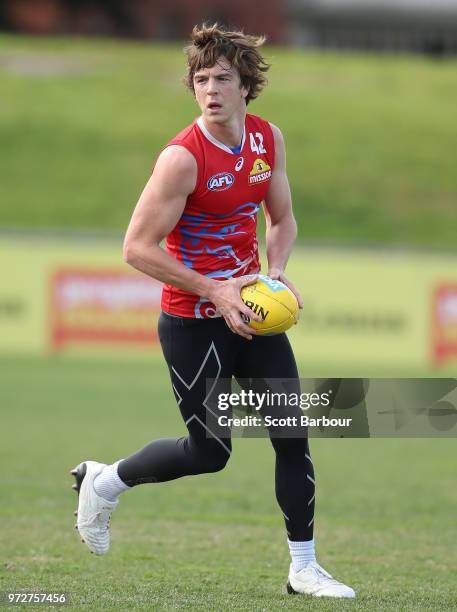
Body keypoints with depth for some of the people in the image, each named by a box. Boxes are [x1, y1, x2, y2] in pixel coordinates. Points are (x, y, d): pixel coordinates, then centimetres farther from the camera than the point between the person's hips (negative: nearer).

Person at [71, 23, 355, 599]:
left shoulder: (269, 139, 1)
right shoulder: (183, 157, -20)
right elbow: (138, 247, -19)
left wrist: (274, 273, -3)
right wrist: (214, 292, -21)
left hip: (249, 310, 6)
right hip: (192, 323, -6)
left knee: (293, 435, 0)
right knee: (210, 450, 1)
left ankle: (303, 567, 10)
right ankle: (103, 481, 25)